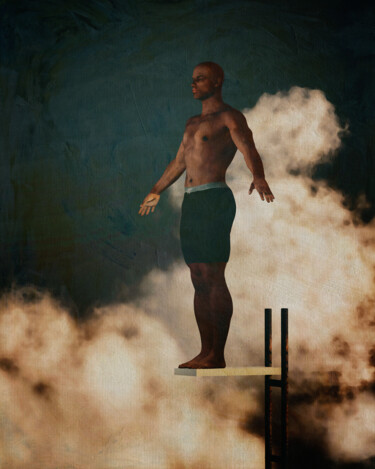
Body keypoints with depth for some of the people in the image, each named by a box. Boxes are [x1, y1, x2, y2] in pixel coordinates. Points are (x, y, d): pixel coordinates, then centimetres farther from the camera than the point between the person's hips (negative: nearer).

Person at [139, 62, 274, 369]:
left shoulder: (230, 117, -2)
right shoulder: (193, 123, 23)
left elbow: (249, 150, -18)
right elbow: (179, 163, 34)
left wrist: (259, 177, -39)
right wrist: (156, 191, 44)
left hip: (215, 200, -8)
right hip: (191, 203, 8)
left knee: (213, 278, -10)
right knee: (199, 281, 6)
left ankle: (218, 356, -7)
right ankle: (206, 352, 11)